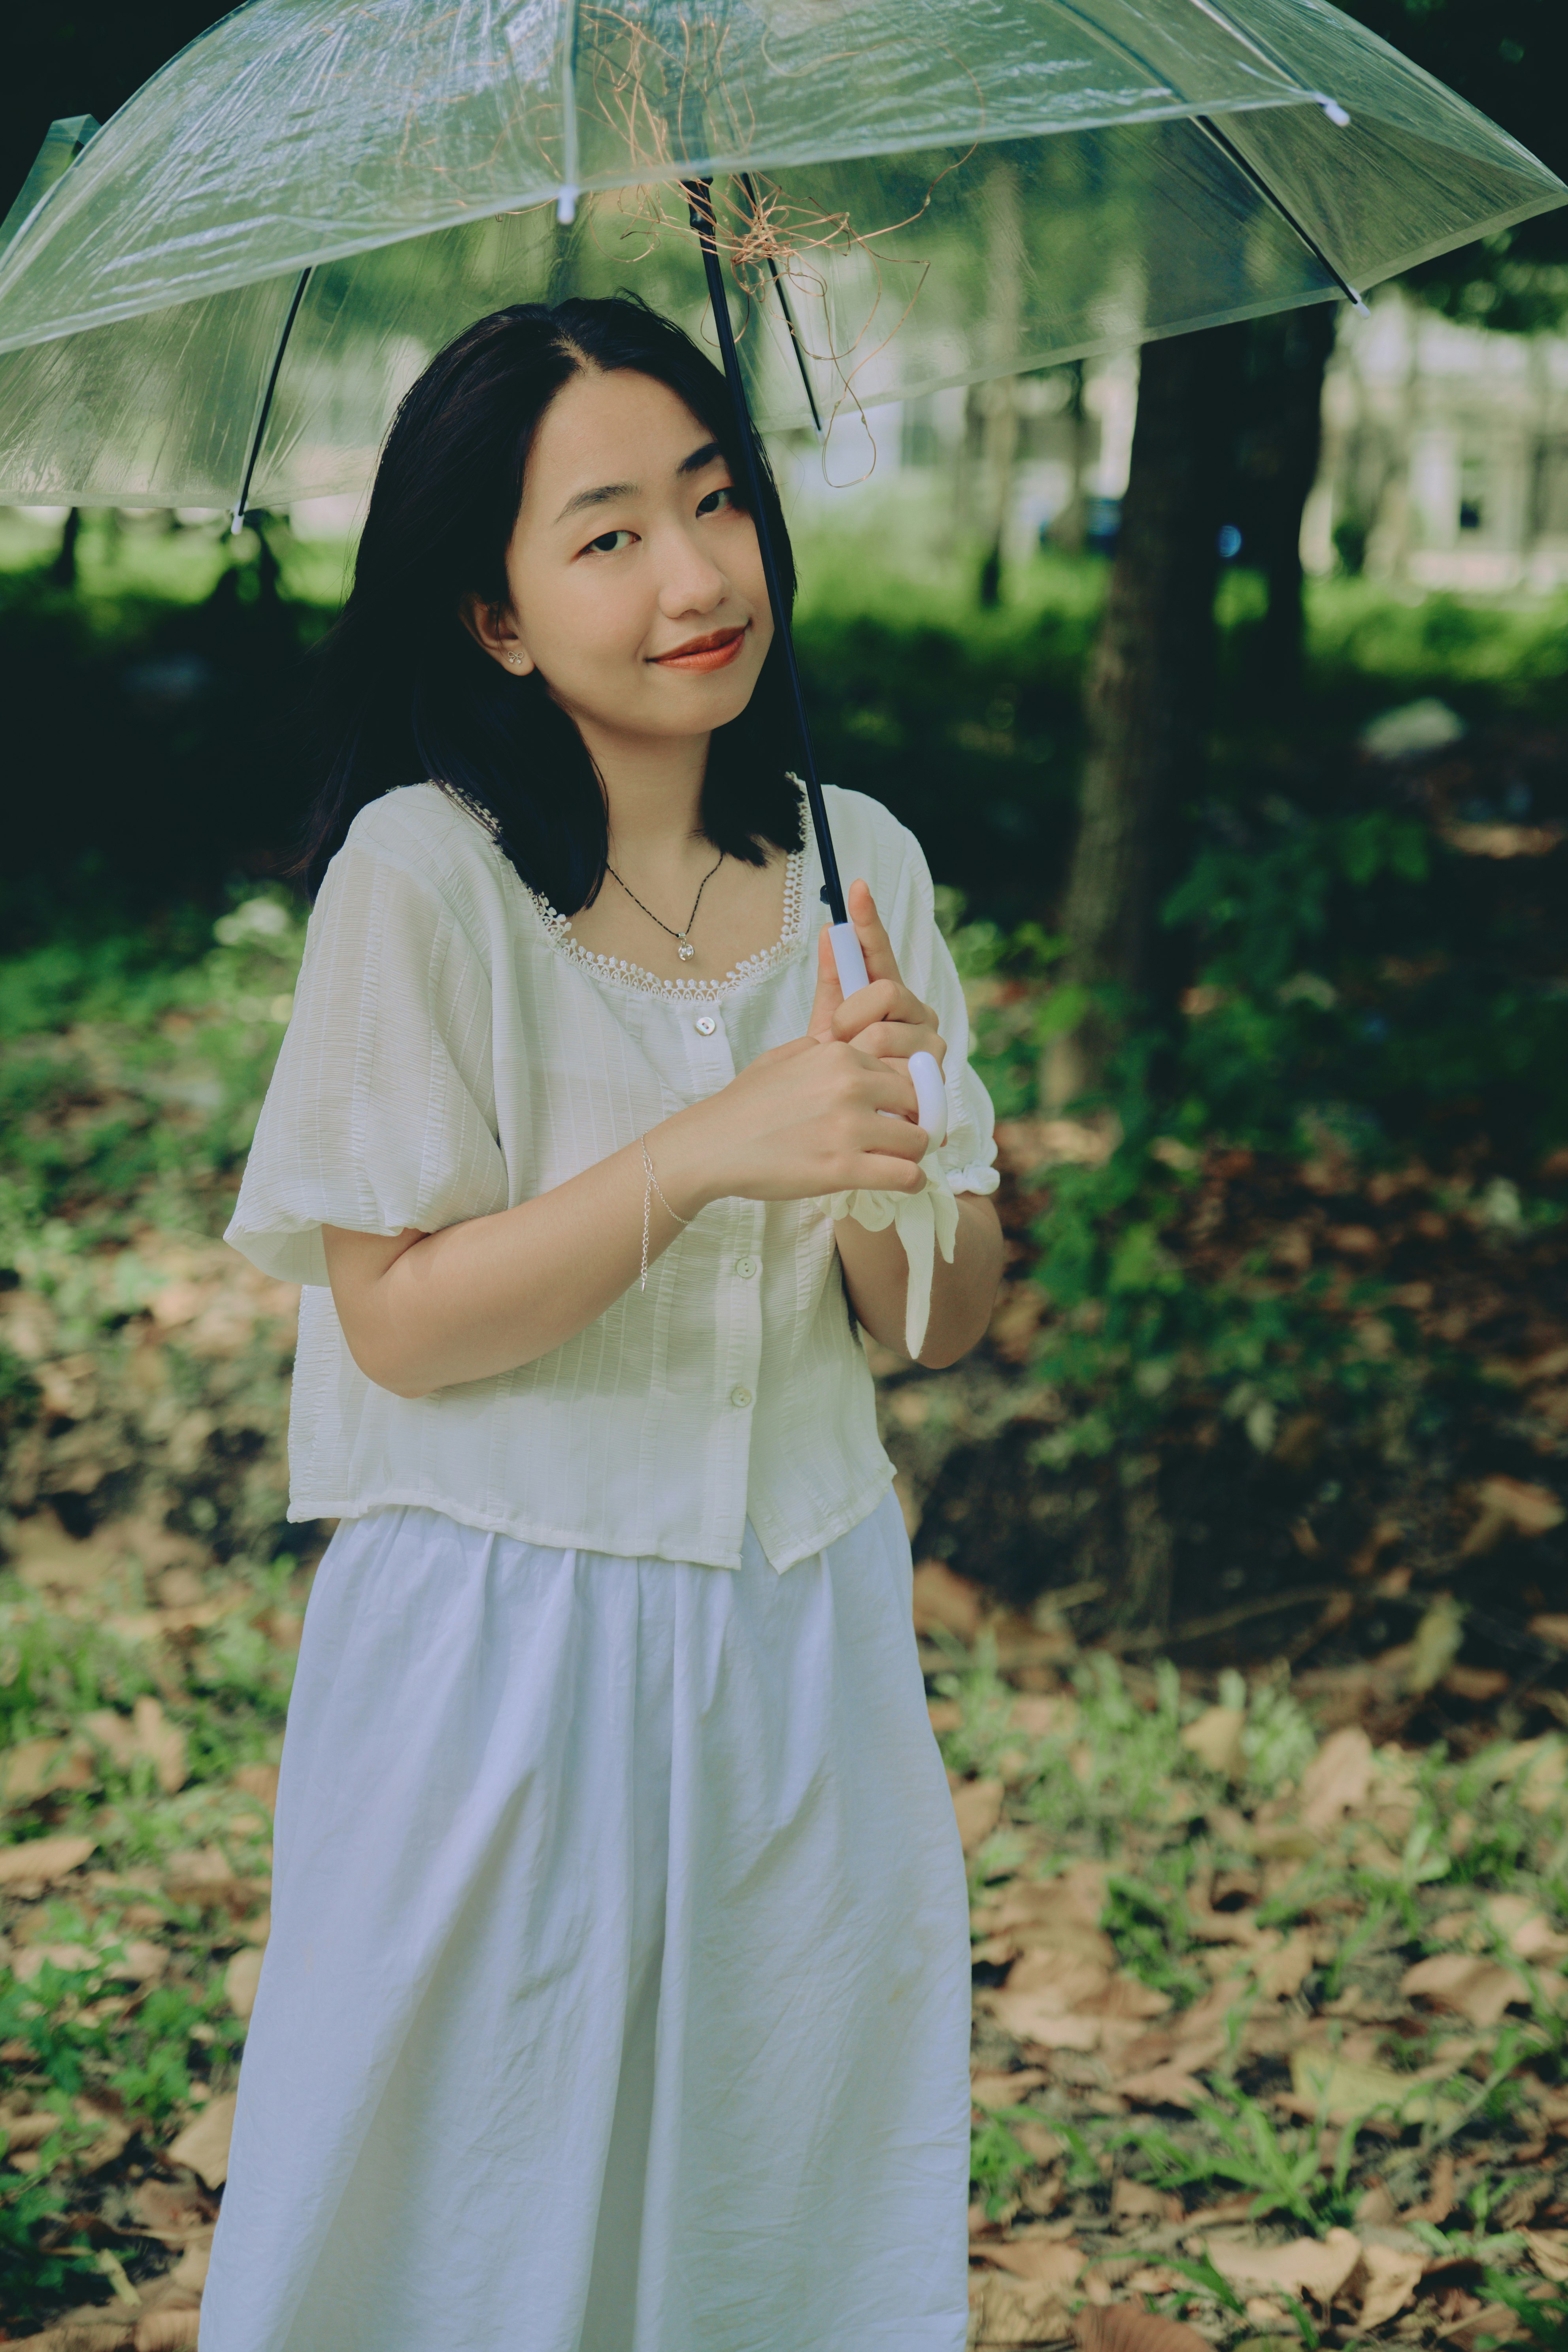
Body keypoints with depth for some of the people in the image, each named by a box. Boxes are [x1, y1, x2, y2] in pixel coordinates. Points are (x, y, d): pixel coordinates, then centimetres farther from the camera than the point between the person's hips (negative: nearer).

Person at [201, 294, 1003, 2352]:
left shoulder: (857, 864, 1)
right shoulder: (424, 877, -13)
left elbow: (939, 1325, 3)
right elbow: (399, 1321, -14)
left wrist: (889, 1140, -18)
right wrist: (707, 1152, -24)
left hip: (804, 1641, 4)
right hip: (501, 1655, -4)